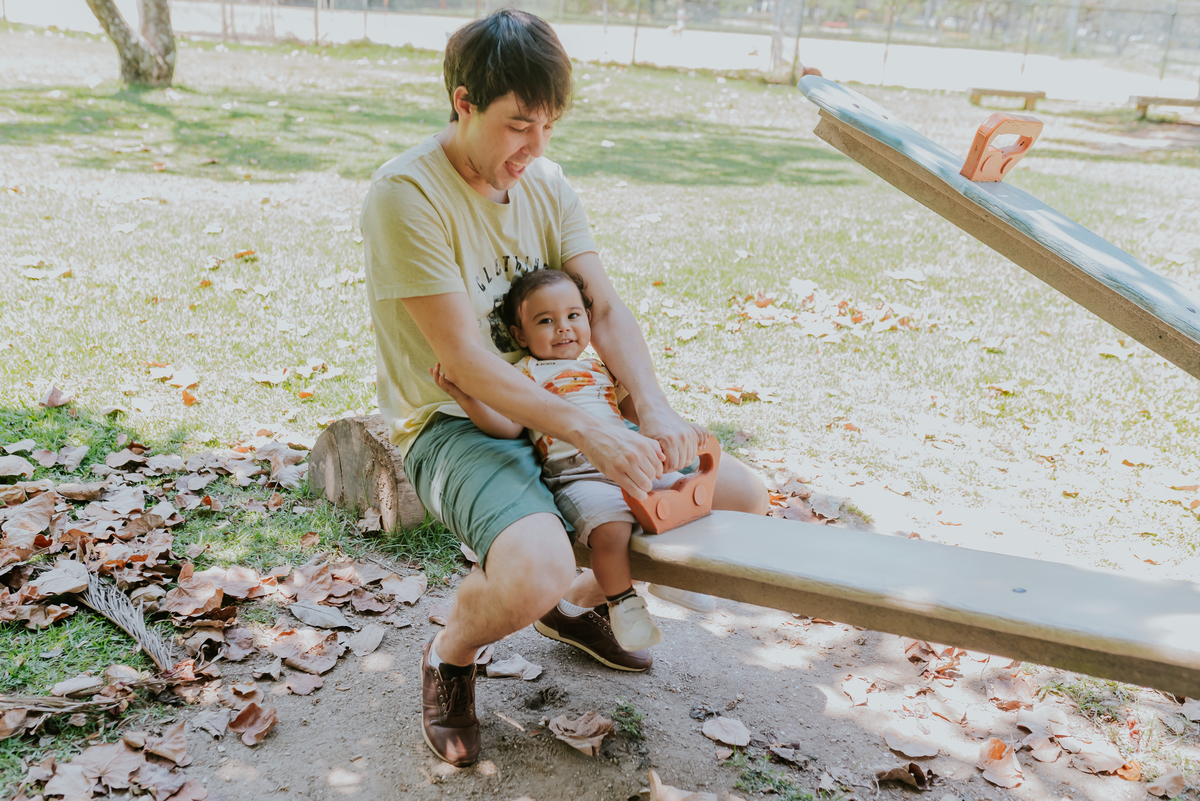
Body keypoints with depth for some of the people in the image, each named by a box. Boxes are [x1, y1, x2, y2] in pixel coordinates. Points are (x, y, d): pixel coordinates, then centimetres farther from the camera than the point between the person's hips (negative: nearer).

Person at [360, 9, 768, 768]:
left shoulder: (546, 182, 3)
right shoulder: (405, 193, -19)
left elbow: (606, 309, -2)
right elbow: (465, 361, -22)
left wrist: (655, 410, -19)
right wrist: (587, 432, -28)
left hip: (555, 409, 7)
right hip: (452, 423, -7)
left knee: (742, 496, 0)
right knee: (537, 571, -38)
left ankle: (580, 601, 21)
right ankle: (449, 654, 1)